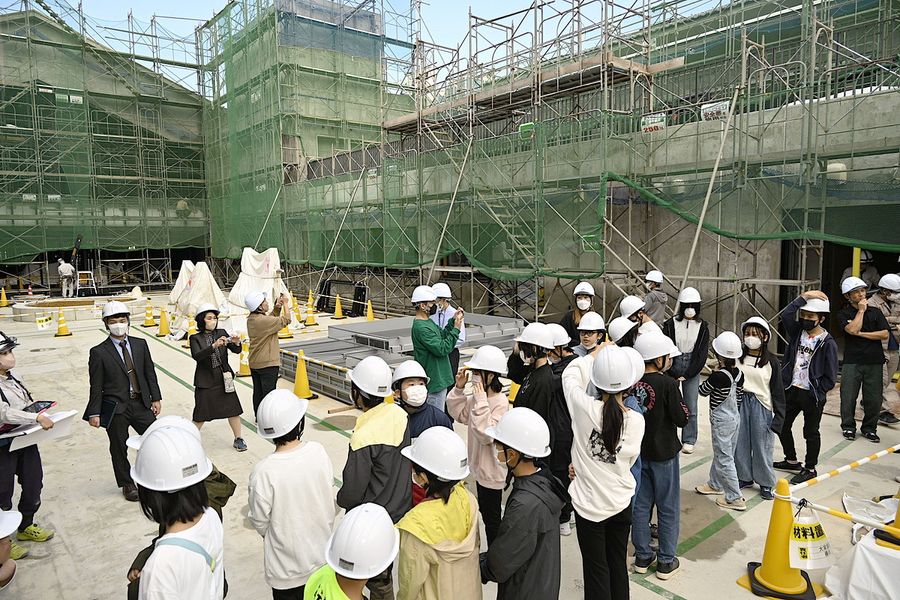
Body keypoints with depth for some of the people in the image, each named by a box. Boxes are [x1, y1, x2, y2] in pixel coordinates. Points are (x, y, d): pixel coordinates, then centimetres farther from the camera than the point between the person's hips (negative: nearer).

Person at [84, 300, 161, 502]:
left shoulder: (140, 344, 3)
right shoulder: (99, 352, -7)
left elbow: (150, 373, 6)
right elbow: (96, 386, -6)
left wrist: (156, 398, 3)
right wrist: (94, 413, -7)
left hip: (141, 403, 3)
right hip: (115, 408, -2)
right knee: (119, 448, 11)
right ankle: (127, 484, 29)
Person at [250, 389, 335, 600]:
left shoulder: (263, 472, -27)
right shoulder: (319, 452, -18)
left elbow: (259, 521, -13)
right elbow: (330, 497, -3)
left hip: (287, 568, -3)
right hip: (322, 557, 3)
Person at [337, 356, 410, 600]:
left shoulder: (363, 438, -31)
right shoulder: (400, 415, -11)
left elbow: (352, 493, -21)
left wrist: (340, 499, 1)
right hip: (400, 510, 6)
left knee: (377, 580, 16)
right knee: (384, 571, 26)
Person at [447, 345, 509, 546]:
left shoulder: (500, 403, -27)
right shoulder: (478, 396, -1)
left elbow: (486, 435, -34)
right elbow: (459, 414, 7)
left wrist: (480, 402, -35)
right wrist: (459, 388, -5)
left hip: (492, 470, -9)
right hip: (480, 465, 9)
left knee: (491, 516, 9)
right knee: (485, 511, 24)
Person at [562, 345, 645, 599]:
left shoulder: (584, 407, -22)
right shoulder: (636, 420, -14)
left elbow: (570, 374, -2)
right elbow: (628, 461, 0)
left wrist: (594, 354, 11)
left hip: (589, 504, -2)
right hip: (621, 502, 3)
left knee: (596, 568, 13)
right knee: (618, 563, 22)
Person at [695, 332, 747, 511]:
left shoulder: (718, 376, -26)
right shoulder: (739, 374, -3)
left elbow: (702, 391, -10)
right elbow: (739, 397, 10)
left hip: (721, 421, -8)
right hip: (735, 417, 8)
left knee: (724, 459, 1)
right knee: (720, 454, 23)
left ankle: (735, 499, 7)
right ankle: (715, 484, 39)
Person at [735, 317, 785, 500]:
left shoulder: (772, 362, -4)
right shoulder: (738, 356, 1)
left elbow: (777, 391, -1)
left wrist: (779, 417, -4)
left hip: (762, 406, -2)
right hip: (740, 404, 3)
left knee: (762, 446, 5)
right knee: (740, 443, 10)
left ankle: (766, 483, 21)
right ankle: (744, 477, 28)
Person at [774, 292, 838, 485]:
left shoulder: (828, 342, -12)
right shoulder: (798, 331, 1)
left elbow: (830, 377, -11)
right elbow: (786, 315, -19)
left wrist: (817, 393, -11)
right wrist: (804, 297, -18)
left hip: (811, 395, -5)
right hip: (791, 390, 6)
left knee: (811, 433, 10)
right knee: (782, 426, 15)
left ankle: (810, 468, 26)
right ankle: (791, 461, 34)